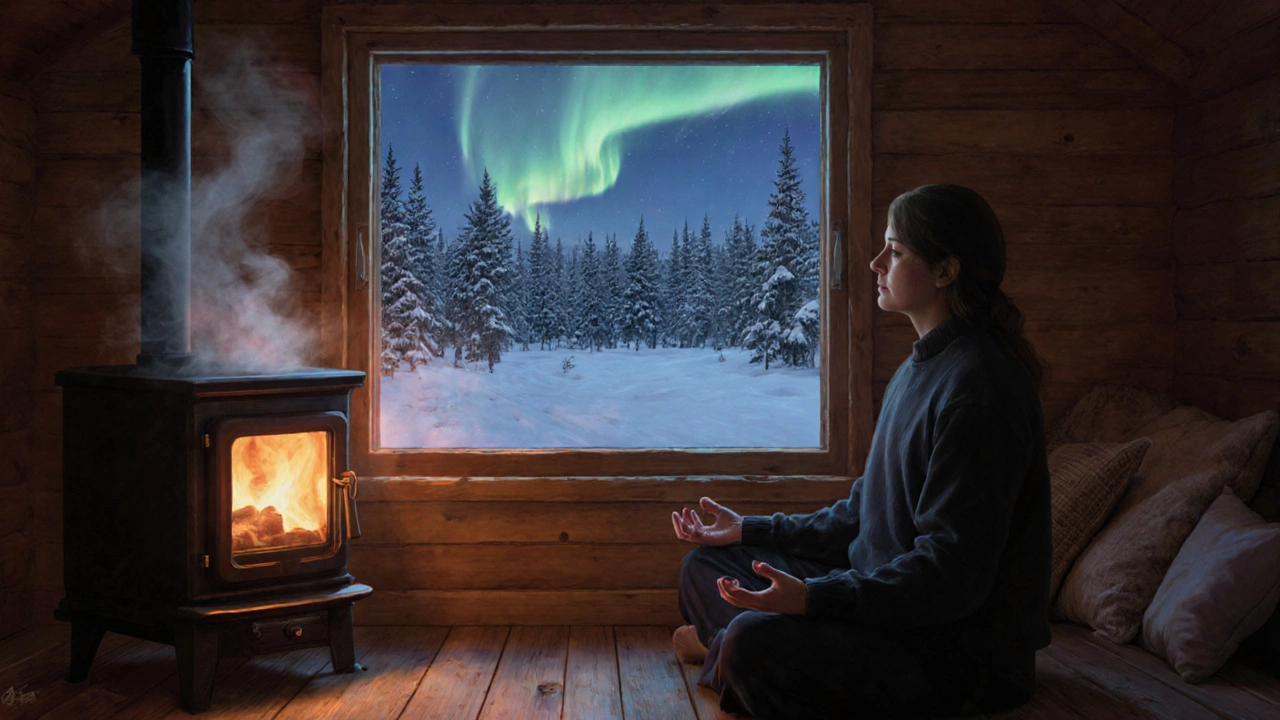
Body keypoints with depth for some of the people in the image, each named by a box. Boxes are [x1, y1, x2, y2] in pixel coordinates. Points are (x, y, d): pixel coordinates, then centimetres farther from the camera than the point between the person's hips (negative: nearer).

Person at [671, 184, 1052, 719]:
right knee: (705, 566, 12)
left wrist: (815, 596, -33)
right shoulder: (919, 369, 13)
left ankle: (720, 649, 2)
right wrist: (751, 531, 13)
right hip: (890, 601, 10)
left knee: (751, 644, -30)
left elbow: (953, 571, -25)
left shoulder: (977, 388, -21)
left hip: (965, 651, -10)